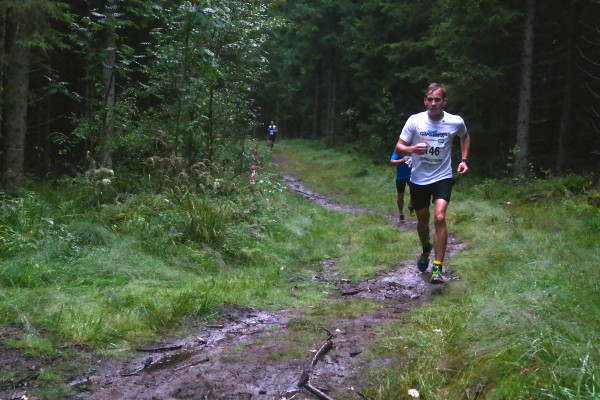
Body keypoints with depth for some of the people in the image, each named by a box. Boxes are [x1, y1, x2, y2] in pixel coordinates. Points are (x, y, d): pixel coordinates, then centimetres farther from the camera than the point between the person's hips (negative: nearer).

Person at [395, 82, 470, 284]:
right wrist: (413, 149, -28)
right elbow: (399, 146, -6)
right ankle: (426, 251, 46)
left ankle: (438, 267, -13)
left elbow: (465, 137, 16)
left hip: (442, 177, -1)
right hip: (418, 179, 1)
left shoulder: (456, 122, -8)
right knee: (422, 220, 15)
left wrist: (464, 160, 4)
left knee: (439, 218, -20)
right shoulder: (415, 120, -11)